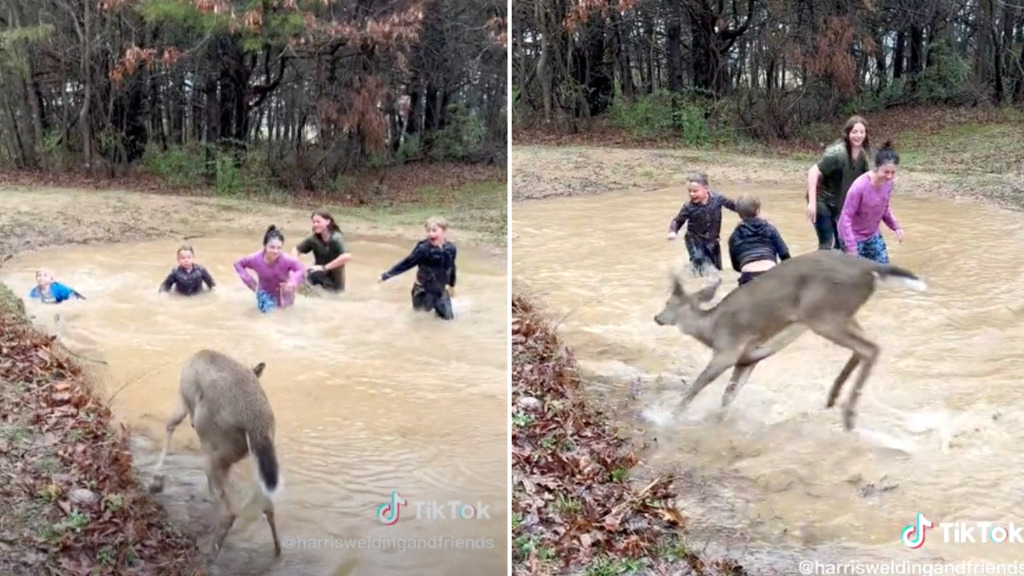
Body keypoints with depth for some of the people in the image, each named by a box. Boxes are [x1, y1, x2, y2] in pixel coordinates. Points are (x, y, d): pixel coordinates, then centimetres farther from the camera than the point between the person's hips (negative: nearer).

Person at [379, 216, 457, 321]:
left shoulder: (450, 249, -13)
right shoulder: (423, 249, -25)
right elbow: (406, 264, -19)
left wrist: (452, 286, 18)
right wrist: (386, 275, -21)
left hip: (440, 289, 3)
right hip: (424, 289, -3)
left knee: (448, 316, 9)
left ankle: (436, 304, 38)